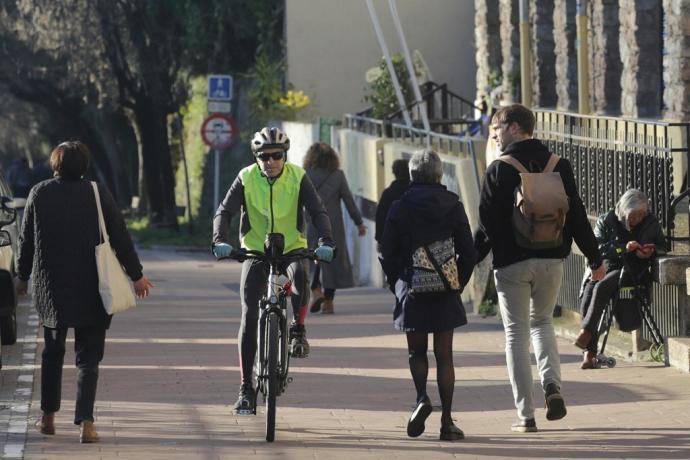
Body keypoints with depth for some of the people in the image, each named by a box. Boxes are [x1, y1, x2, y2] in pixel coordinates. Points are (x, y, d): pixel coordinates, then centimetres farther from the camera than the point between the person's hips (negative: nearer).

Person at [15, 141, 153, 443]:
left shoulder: (39, 194, -2)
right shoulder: (98, 194, -7)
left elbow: (26, 241, 4)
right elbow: (121, 239, -4)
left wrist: (23, 277, 18)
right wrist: (136, 276, 7)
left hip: (50, 288, 2)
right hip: (91, 291, -2)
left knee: (52, 352, 19)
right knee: (88, 356, 2)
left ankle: (48, 417, 21)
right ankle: (85, 422, -10)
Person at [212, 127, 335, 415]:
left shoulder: (297, 178, -6)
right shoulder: (246, 179, -6)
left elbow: (318, 212, -12)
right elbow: (224, 211, -11)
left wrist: (325, 242, -30)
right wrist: (220, 241, -30)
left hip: (292, 249, 0)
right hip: (255, 252, 0)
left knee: (300, 275, -37)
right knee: (249, 318, -8)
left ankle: (298, 330, -15)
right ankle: (246, 388, -5)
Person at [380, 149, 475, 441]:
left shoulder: (400, 208, -4)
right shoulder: (453, 207, -1)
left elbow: (387, 253, -4)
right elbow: (468, 252, 0)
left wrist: (397, 284, 9)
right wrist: (459, 283, 12)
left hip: (412, 289, -1)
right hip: (446, 293, 1)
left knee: (417, 352, 14)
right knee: (444, 355, 4)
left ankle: (422, 398, -11)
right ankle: (446, 421, 1)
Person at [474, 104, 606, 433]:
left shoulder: (499, 170, -8)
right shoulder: (558, 166, 4)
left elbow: (487, 223, -10)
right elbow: (577, 215, 5)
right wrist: (594, 258, 12)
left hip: (512, 263, -4)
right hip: (551, 259, 4)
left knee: (516, 334, 4)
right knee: (542, 322, 23)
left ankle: (525, 414, 1)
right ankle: (552, 385, -2)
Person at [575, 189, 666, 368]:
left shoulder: (651, 224, 6)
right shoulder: (606, 221, 3)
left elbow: (662, 247, 17)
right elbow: (597, 247, -6)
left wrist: (651, 252, -7)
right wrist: (623, 248, -19)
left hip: (631, 270, -1)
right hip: (603, 267, 1)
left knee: (601, 287, -33)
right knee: (587, 296, -27)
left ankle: (586, 332, -30)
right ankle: (589, 352, -26)